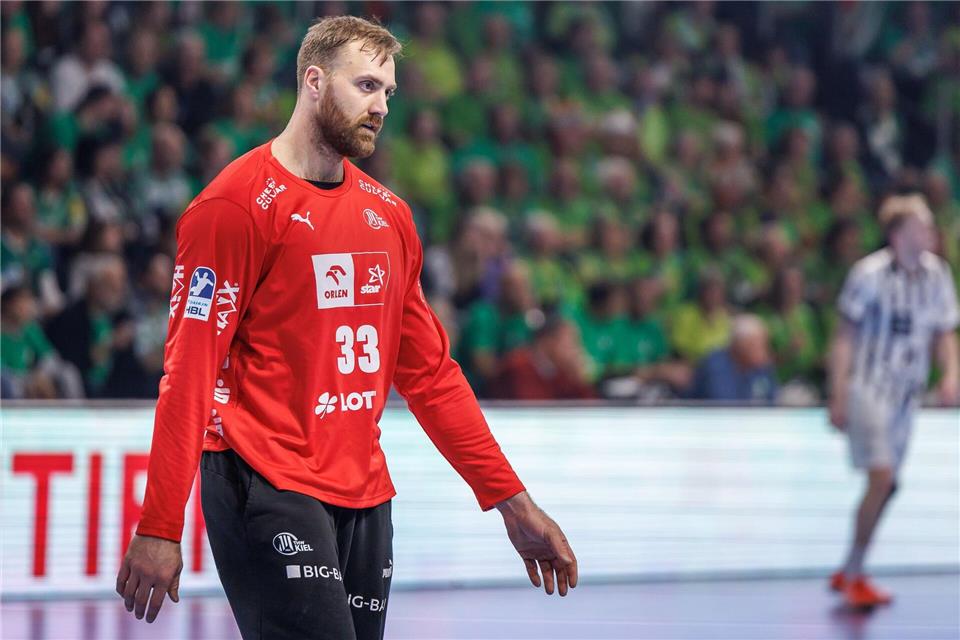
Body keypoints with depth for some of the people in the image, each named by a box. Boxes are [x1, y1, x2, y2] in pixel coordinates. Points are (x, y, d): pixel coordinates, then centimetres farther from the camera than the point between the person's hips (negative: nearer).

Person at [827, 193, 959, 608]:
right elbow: (845, 337, -6)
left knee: (887, 487, 9)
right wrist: (838, 397, -10)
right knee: (881, 478, -16)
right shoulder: (870, 274, -11)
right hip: (868, 387, -6)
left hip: (907, 393, 6)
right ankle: (854, 577, -4)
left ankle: (848, 574, 23)